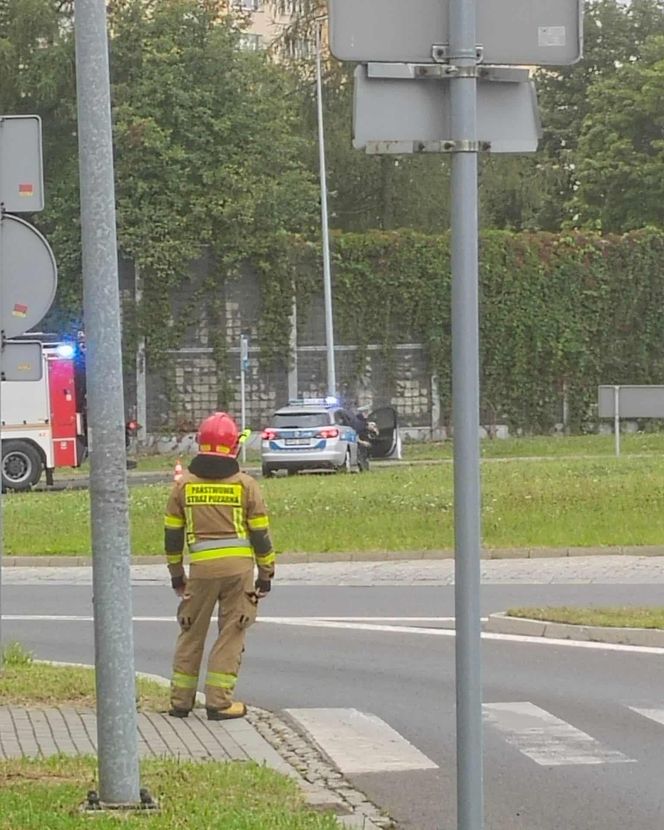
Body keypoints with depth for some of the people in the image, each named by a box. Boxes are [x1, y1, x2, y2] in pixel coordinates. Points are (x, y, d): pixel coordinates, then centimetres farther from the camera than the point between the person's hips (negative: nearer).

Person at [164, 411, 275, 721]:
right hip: (239, 567, -1)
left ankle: (180, 700, 16)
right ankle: (219, 702, 1)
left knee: (191, 634, 12)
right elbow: (260, 533, 2)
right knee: (231, 635, 4)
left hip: (201, 567, 1)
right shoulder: (245, 485, 0)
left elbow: (172, 533, 10)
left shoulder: (184, 484, 5)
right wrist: (266, 574, 11)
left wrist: (176, 573, 20)